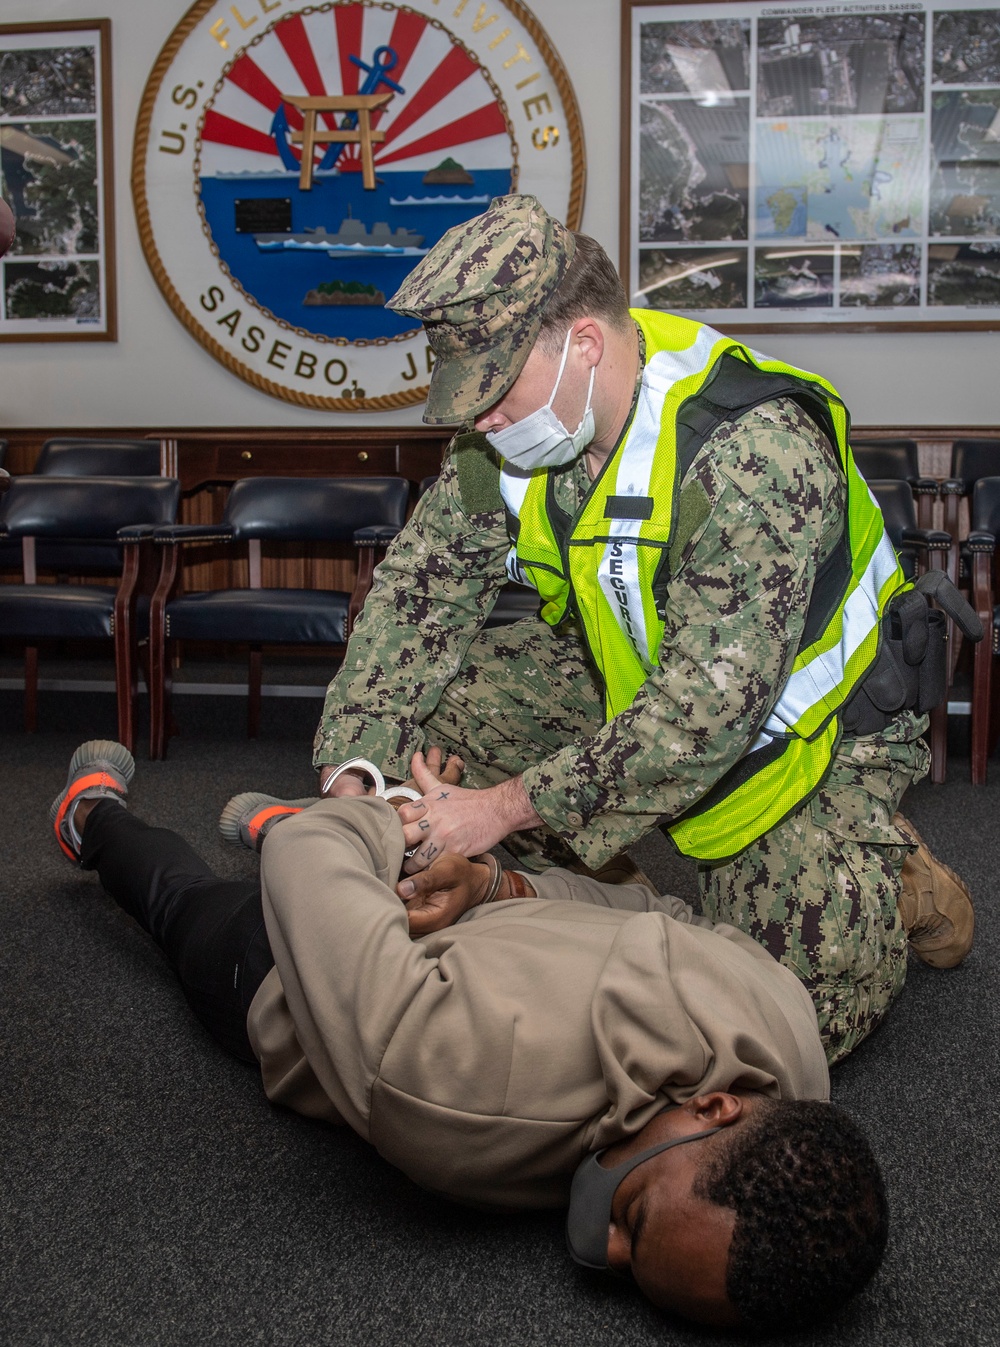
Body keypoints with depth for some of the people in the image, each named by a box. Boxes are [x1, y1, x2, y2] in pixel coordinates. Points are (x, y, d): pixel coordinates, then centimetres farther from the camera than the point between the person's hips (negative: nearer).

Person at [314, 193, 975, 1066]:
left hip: (808, 725, -6)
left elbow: (708, 707, -37)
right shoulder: (508, 439, -13)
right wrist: (350, 769, -20)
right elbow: (417, 593, -8)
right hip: (631, 681, 6)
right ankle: (594, 878, 7)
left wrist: (507, 807, -37)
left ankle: (893, 885, 16)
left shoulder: (754, 451, -36)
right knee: (426, 690, -12)